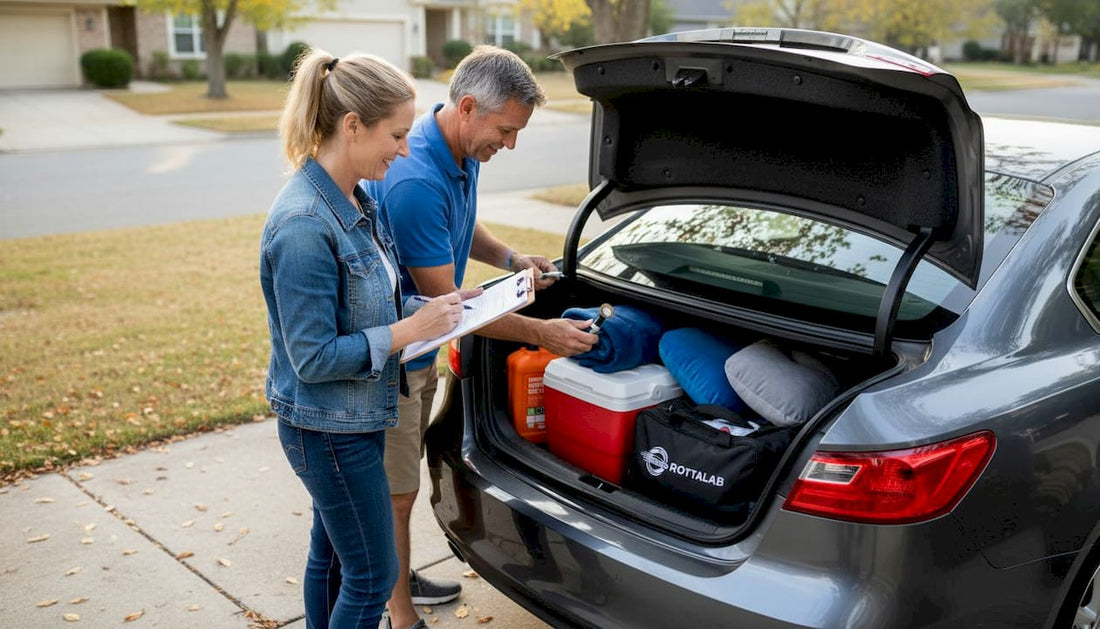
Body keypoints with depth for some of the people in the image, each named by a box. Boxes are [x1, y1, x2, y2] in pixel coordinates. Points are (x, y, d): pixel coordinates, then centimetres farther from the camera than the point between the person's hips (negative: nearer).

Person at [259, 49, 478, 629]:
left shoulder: (356, 201, 2)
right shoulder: (305, 225, -27)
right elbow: (313, 357, -24)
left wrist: (437, 309, -1)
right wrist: (409, 331, -21)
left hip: (352, 419, 9)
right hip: (328, 429, -9)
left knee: (332, 555, 23)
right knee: (371, 577, 6)